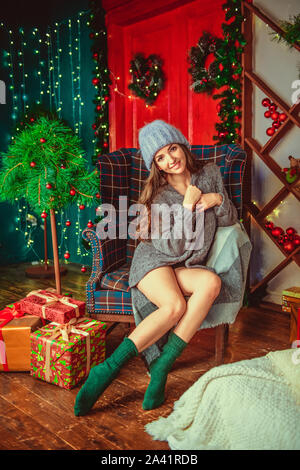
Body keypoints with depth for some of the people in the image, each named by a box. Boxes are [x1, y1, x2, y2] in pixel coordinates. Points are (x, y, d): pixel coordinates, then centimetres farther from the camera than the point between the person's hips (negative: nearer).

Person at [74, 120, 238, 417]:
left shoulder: (210, 174, 5)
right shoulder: (160, 195, -6)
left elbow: (230, 222, 11)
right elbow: (174, 247, -13)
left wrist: (218, 199, -9)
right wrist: (189, 205, -17)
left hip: (188, 266, 4)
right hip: (155, 261, -3)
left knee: (212, 282, -33)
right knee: (175, 306, -35)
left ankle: (161, 368, -29)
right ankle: (109, 369, -27)